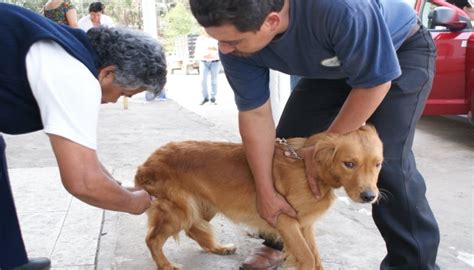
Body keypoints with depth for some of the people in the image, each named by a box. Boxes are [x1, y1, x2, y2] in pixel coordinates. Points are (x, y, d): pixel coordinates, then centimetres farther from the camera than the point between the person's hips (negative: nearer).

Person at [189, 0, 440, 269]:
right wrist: (266, 192, -17)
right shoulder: (235, 48, -25)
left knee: (387, 160, -21)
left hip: (403, 48, -5)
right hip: (333, 67, 5)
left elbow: (375, 83, -30)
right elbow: (255, 115, -18)